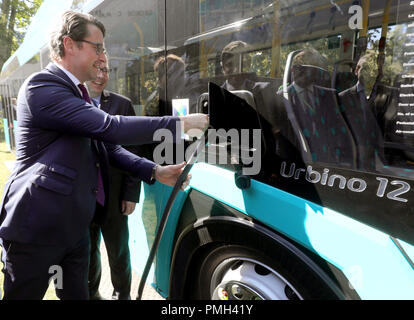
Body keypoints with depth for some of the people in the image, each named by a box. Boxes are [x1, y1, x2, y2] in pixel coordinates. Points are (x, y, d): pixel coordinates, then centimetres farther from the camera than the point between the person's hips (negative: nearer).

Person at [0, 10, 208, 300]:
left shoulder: (78, 93, 13)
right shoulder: (42, 86, -16)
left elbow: (108, 145, 11)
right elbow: (110, 127, -27)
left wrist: (155, 172, -2)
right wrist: (180, 124, -21)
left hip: (75, 225, 8)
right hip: (37, 227, -8)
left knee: (76, 294, 19)